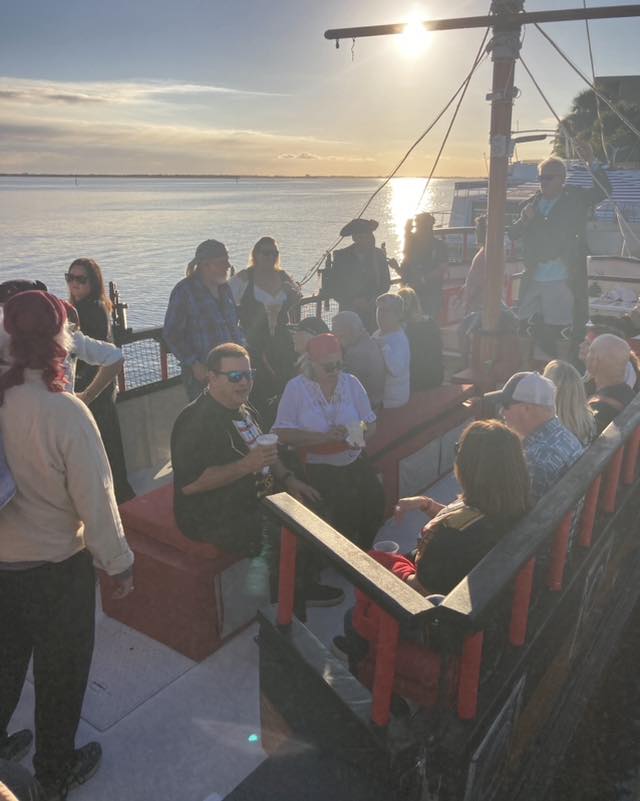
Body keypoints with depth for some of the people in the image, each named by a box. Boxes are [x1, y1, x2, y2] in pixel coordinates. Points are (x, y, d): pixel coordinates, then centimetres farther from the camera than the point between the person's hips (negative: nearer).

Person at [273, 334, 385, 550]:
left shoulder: (351, 382, 5)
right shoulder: (295, 388, -5)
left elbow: (370, 422, 8)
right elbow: (282, 433, -12)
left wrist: (361, 435, -15)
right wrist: (324, 436, -21)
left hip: (355, 461, 4)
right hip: (319, 467, -4)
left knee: (374, 498, -14)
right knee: (343, 506, -21)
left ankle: (364, 552, 13)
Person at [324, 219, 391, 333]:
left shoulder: (379, 254, 6)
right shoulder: (341, 256, 0)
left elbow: (386, 283, 11)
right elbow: (330, 288, -1)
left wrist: (371, 300, -6)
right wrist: (353, 301, -10)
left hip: (374, 312, 2)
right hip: (349, 312, -1)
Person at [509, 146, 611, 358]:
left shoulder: (576, 198, 5)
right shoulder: (533, 202, 14)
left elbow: (604, 189, -8)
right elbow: (513, 234, 11)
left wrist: (591, 163, -18)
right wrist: (524, 219, -9)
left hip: (562, 282, -4)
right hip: (533, 280, 4)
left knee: (553, 334, -3)